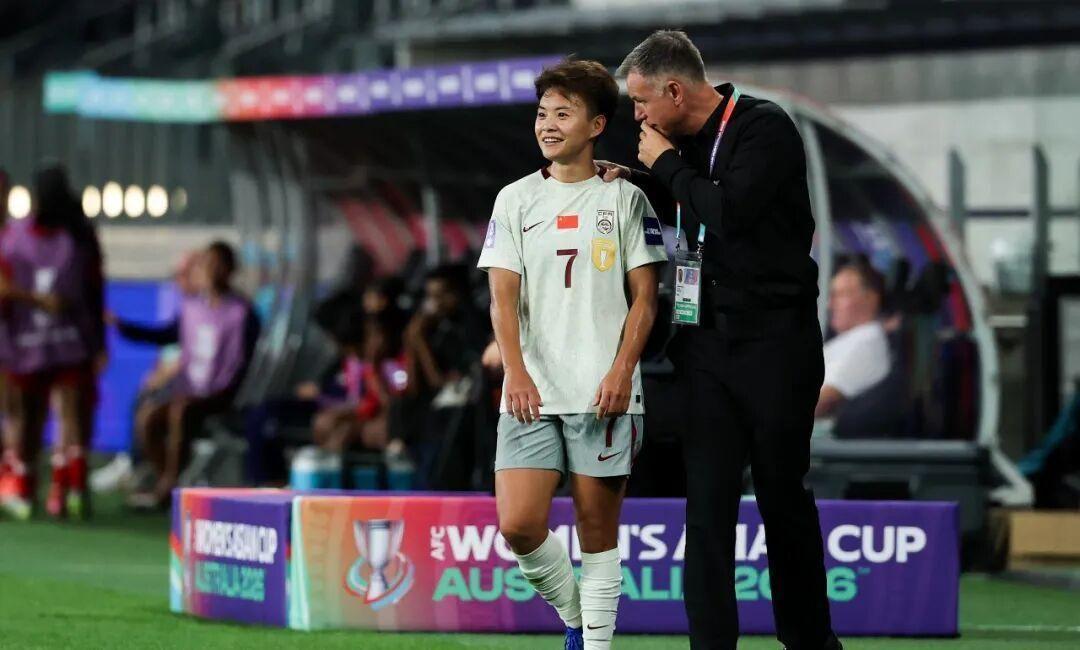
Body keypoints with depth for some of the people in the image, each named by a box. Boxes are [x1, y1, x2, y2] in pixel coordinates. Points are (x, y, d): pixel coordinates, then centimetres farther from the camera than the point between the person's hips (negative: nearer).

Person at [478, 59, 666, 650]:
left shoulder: (625, 199, 6)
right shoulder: (515, 200, 9)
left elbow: (644, 298, 3)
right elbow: (503, 296, 3)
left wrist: (622, 370, -11)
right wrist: (515, 371, -12)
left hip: (604, 394, -1)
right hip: (531, 394, 1)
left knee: (598, 531, 0)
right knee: (518, 525, -9)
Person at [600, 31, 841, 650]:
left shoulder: (766, 128, -12)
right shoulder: (689, 142, 9)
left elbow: (729, 213, -25)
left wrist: (667, 164, -12)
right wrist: (636, 182, 9)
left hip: (775, 342, -6)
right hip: (707, 339, 6)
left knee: (783, 497, 5)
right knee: (708, 502, -2)